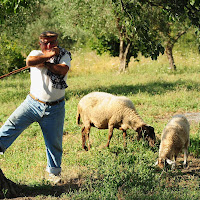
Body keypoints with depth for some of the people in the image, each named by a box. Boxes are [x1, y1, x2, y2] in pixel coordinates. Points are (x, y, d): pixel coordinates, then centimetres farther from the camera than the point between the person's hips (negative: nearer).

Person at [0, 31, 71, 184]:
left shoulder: (64, 55, 0)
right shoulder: (36, 53, 1)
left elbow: (62, 70, -21)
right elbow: (29, 61, -24)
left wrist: (44, 62, -17)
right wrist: (49, 55, -26)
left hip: (55, 108, 0)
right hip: (33, 103, 1)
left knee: (54, 141, 8)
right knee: (13, 124, -17)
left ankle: (54, 171, 25)